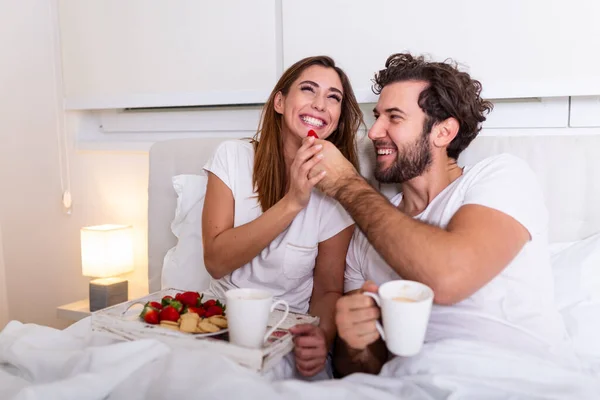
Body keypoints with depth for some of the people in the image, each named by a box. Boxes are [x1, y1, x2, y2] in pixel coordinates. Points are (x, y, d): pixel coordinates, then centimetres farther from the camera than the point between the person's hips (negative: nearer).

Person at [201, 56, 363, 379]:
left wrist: (323, 336, -24)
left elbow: (329, 290, -1)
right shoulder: (233, 156, -5)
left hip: (289, 334, 0)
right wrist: (292, 202, -23)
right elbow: (216, 261, -12)